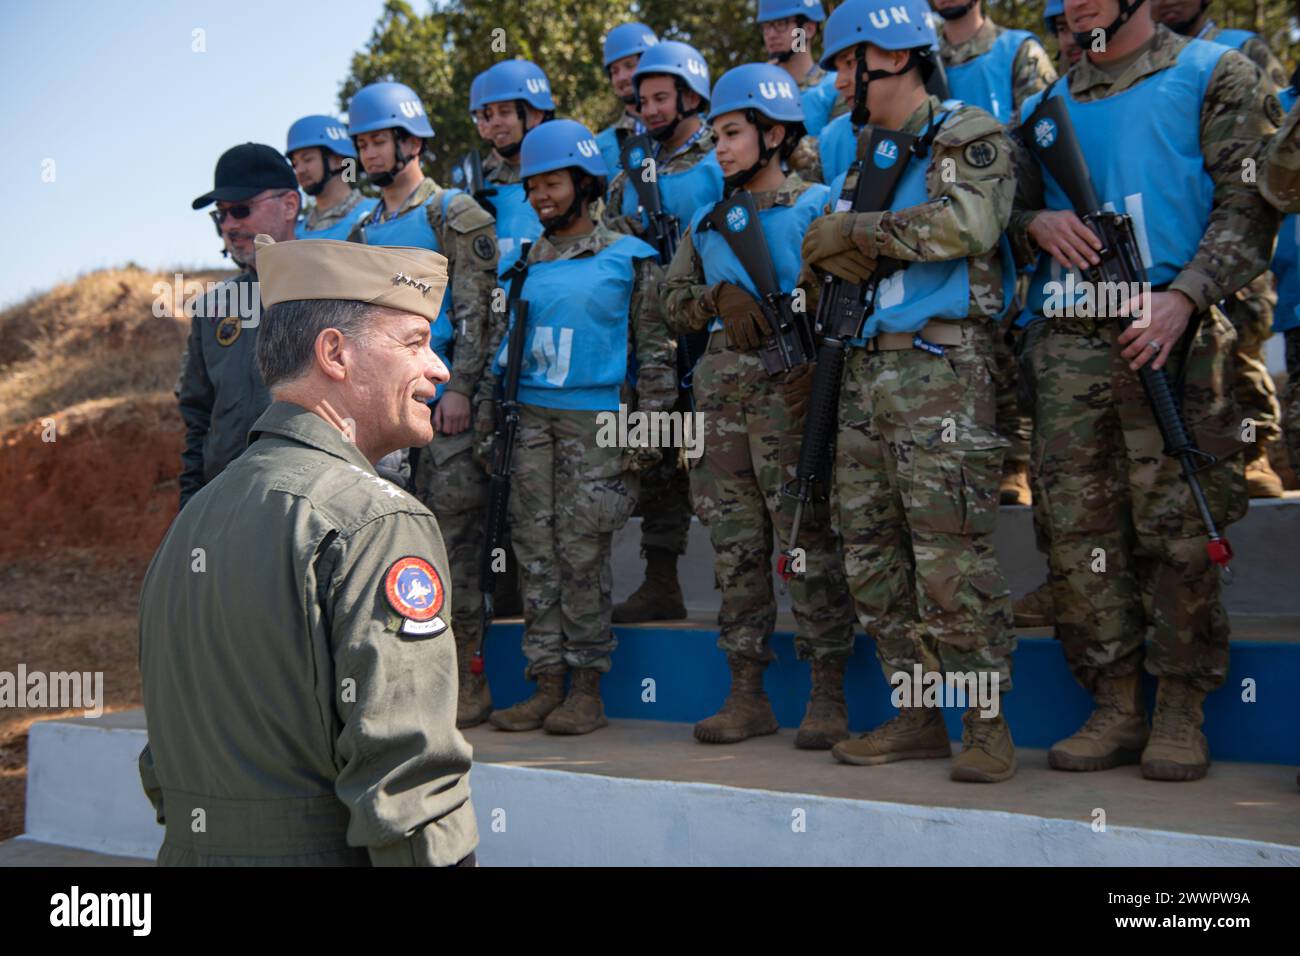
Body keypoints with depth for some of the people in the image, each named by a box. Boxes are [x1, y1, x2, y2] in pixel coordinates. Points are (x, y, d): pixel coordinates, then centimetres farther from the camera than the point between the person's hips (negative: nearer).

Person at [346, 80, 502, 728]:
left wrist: (461, 387, -15)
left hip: (445, 408, -6)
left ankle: (467, 680, -1)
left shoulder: (456, 214, 0)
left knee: (452, 536, -7)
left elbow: (477, 310, -8)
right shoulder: (365, 231, 19)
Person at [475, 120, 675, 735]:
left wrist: (647, 425, -6)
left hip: (596, 422, -5)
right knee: (536, 553, 3)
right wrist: (486, 420, 12)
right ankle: (546, 686, 10)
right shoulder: (527, 262, 15)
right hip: (530, 417, 5)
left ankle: (587, 691, 5)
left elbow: (655, 348, 2)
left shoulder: (627, 258, 2)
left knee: (583, 555, -4)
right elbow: (503, 342, 19)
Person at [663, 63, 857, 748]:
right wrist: (720, 294, -1)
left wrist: (815, 361, -16)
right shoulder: (707, 222, 20)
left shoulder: (816, 206, 4)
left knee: (809, 537, -7)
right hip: (720, 390, 6)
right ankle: (747, 693, 12)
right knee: (735, 543, 6)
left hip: (790, 386, -5)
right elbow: (675, 301, 19)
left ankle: (828, 696, -1)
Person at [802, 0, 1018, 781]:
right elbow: (822, 253, 15)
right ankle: (916, 715, 17)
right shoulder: (868, 158, 23)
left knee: (951, 557, -11)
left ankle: (988, 723, -1)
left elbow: (968, 222, -18)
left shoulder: (969, 134, 0)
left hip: (941, 370, -8)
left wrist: (860, 231, -8)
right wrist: (848, 247, -8)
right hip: (866, 370, 8)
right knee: (872, 554, 8)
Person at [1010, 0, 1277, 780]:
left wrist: (1184, 294, -16)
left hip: (1169, 336, -4)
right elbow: (1010, 204, 24)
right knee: (1079, 531, 1)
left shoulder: (1215, 75, 7)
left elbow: (1248, 203, -2)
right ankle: (1117, 709, 11)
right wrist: (1038, 223, -1)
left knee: (1178, 529, -5)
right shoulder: (1052, 103, 22)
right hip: (1067, 345, 5)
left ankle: (1181, 714, 6)